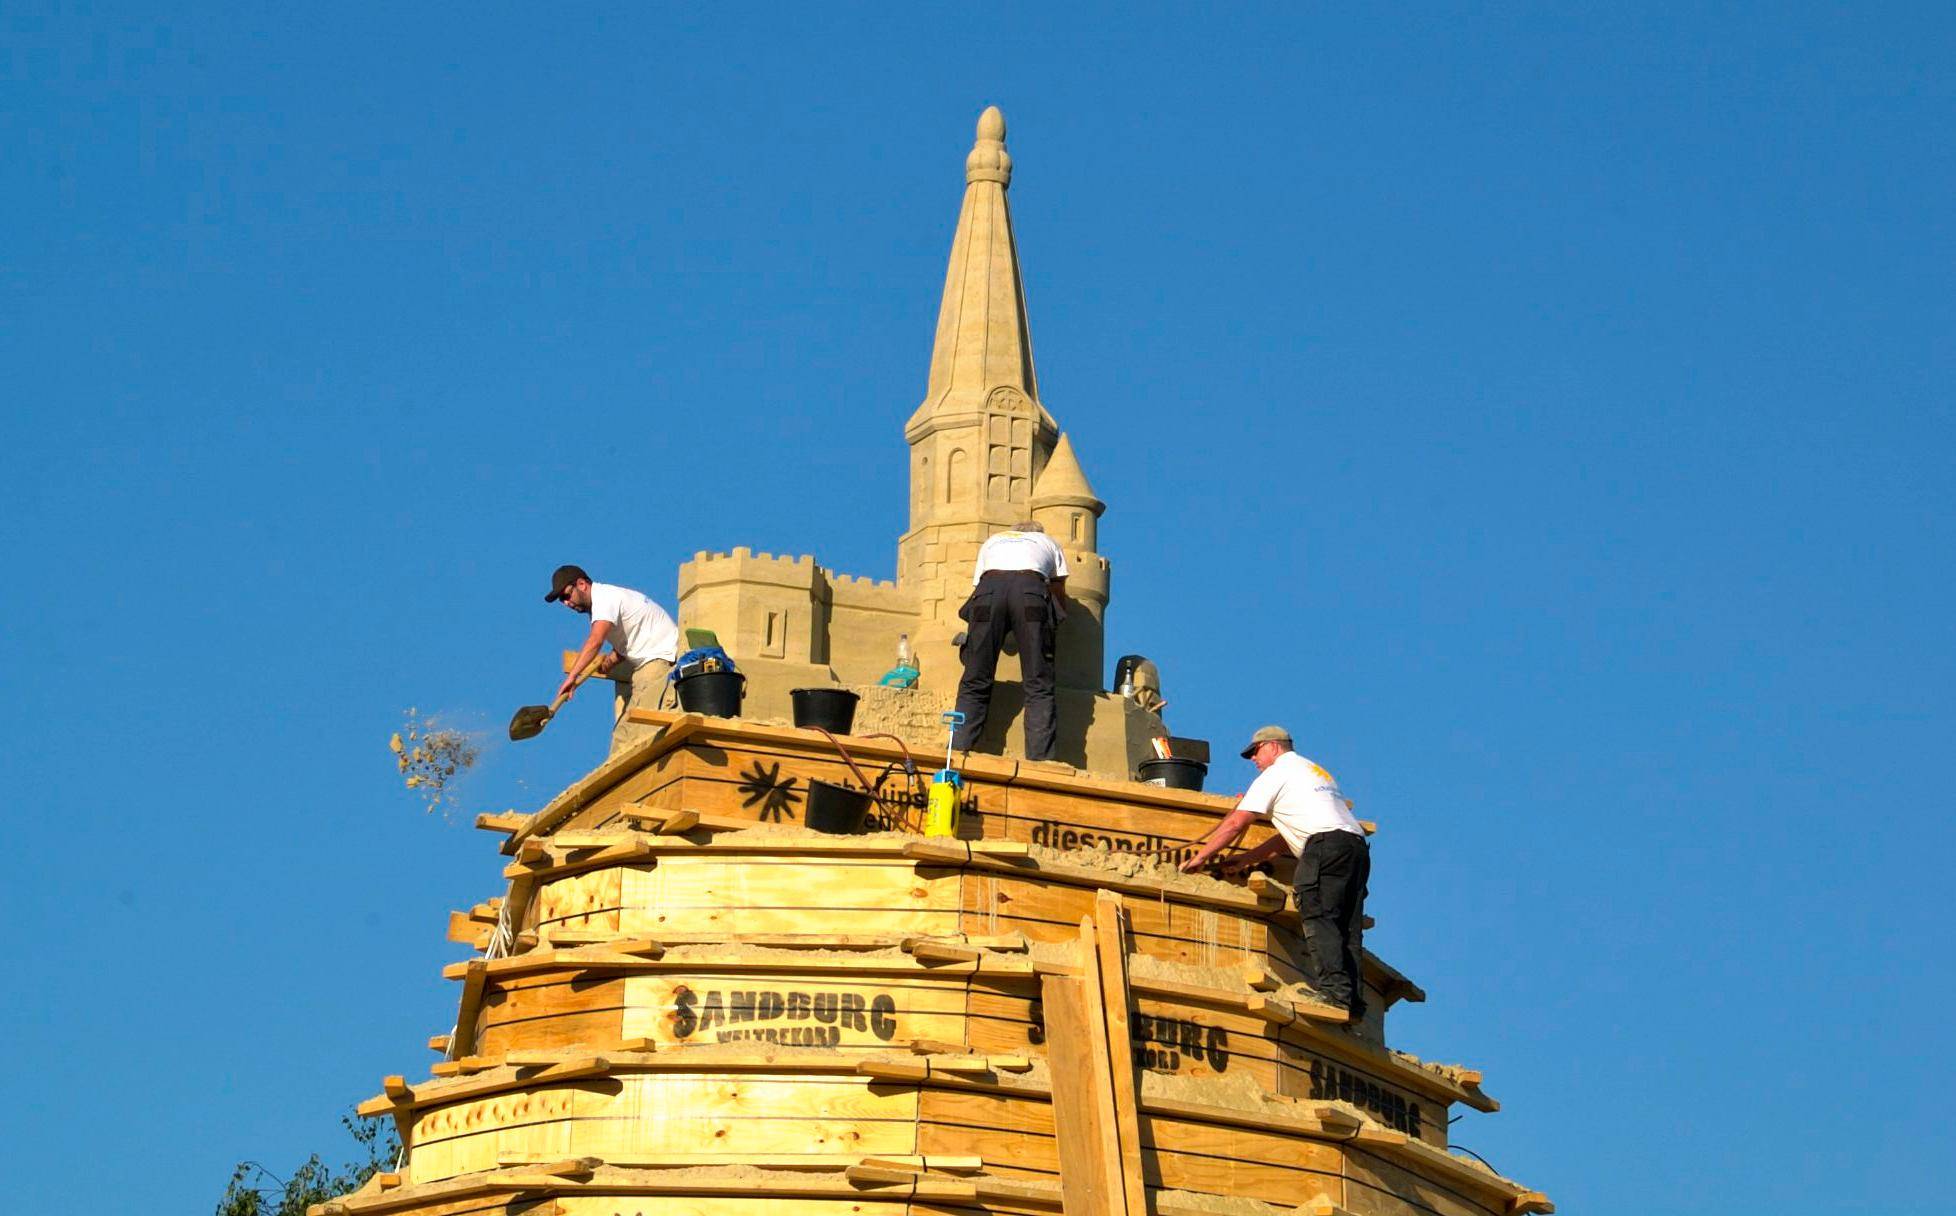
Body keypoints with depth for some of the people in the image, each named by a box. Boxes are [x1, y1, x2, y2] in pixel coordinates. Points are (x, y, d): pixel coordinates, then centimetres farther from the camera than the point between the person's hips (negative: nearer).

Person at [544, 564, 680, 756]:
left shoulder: (606, 597, -16)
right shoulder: (594, 606, 16)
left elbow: (595, 641, -31)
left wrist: (571, 676, -38)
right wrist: (610, 661, -4)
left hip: (662, 656, -10)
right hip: (641, 664, 10)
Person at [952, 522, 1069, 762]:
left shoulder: (991, 542, 41)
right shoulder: (1048, 542, 39)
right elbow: (1060, 599, 38)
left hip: (989, 586, 1)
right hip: (1031, 588, -1)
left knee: (974, 684, 4)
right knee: (1039, 687, -1)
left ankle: (959, 752, -7)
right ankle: (1040, 761, -12)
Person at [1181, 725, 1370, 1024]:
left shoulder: (1277, 773, 10)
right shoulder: (1316, 771, 36)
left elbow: (1236, 823, 5)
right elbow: (1291, 836, 33)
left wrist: (1201, 856, 13)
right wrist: (1245, 860, 31)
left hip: (1327, 845, -8)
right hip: (1358, 846, 8)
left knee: (1318, 918, -14)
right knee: (1346, 927, 3)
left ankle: (1335, 990, -28)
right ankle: (1354, 1000, -8)